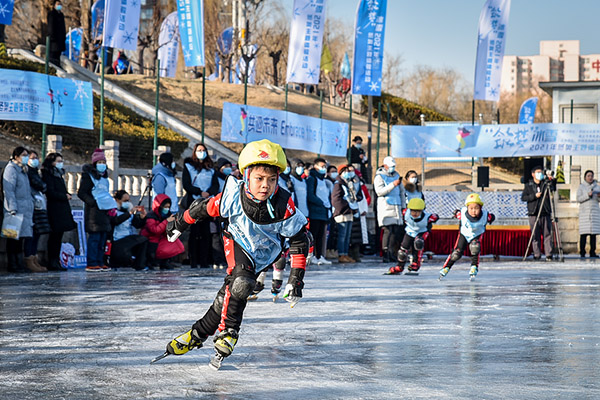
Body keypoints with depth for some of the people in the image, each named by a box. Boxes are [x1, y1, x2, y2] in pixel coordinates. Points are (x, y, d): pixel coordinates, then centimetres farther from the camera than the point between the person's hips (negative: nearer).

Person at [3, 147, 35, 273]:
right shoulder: (11, 169, -8)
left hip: (24, 209, 9)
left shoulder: (22, 170, 20)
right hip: (16, 210, -9)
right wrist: (13, 209, -20)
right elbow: (8, 190, -15)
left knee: (20, 238, 9)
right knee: (13, 238, -5)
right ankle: (13, 266, -3)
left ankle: (19, 264, 12)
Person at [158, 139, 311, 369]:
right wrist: (180, 224, 6)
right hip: (237, 240, -1)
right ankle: (227, 332, -9)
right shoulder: (233, 197, -31)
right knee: (240, 283, -26)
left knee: (234, 290, -11)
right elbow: (204, 208, -11)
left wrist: (296, 279, -19)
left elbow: (300, 240, -17)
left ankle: (200, 333, 4)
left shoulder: (284, 206, -31)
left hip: (265, 251, 1)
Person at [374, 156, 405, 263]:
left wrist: (403, 206, 19)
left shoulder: (396, 175, 20)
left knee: (397, 231, 0)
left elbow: (402, 192, 26)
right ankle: (386, 256, -11)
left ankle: (392, 254, 6)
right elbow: (379, 191, -15)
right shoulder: (379, 177, 0)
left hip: (397, 206, 6)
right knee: (388, 230, -12)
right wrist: (393, 184, -22)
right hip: (386, 207, -6)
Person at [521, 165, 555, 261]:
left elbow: (553, 189, -2)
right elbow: (523, 198, 2)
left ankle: (549, 254, -7)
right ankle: (537, 255, 4)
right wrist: (534, 196, -10)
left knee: (547, 234, -5)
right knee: (535, 235, -1)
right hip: (534, 214, -1)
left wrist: (551, 181, -17)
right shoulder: (528, 185, 8)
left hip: (545, 213, 1)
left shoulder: (546, 183, 11)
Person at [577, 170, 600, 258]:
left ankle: (592, 252, -1)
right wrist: (588, 195, -16)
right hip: (584, 211, -3)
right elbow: (578, 199, -3)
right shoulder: (581, 187, 6)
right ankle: (582, 253, -7)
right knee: (584, 233, -9)